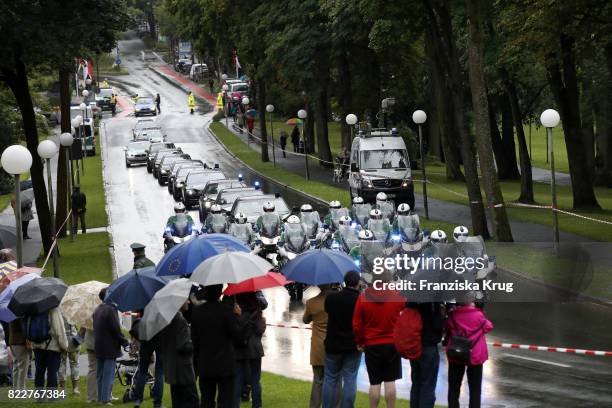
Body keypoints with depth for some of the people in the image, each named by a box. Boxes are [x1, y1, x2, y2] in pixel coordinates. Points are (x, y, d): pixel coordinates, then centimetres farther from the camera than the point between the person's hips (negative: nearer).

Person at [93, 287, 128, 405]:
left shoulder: (97, 309, 11)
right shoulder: (110, 310, -17)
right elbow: (116, 329, -18)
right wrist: (125, 342, -6)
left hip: (98, 347, 8)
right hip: (110, 348, -8)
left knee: (100, 374, 15)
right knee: (108, 374, -4)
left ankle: (100, 397, 20)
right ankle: (105, 399, -5)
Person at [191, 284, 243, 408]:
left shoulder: (196, 311, -1)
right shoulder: (226, 311, -14)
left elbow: (194, 339, 4)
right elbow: (238, 335, -12)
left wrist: (196, 363, 12)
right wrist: (237, 316, 2)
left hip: (205, 366, 4)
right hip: (225, 365, -4)